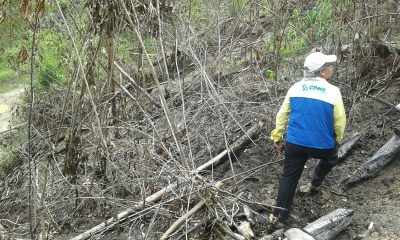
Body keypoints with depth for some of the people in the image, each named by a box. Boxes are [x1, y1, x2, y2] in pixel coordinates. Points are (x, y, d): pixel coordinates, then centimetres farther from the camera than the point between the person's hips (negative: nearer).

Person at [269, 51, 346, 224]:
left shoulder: (295, 88, 0)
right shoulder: (333, 92, -10)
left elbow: (282, 115, 6)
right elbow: (339, 121, -3)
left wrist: (277, 135, 19)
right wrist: (337, 139, 17)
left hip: (294, 142, 2)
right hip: (322, 144, -2)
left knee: (288, 177, 13)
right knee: (329, 158, 33)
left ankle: (279, 215, 17)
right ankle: (315, 184, 50)